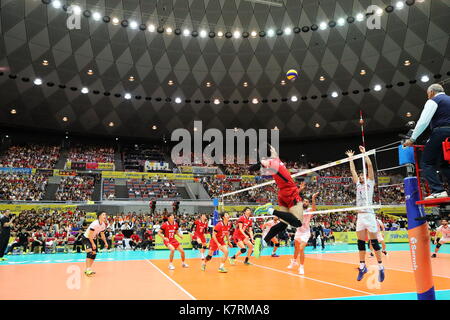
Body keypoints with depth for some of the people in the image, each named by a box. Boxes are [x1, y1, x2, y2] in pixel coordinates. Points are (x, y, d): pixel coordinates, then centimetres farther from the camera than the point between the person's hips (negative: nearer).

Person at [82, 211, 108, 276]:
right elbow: (90, 235, -26)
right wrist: (93, 244, -25)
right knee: (89, 252, -23)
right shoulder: (95, 224, -28)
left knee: (94, 254, 8)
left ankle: (88, 269, 18)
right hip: (86, 238, -9)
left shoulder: (103, 225, -3)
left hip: (93, 239, 9)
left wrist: (105, 243, 8)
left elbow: (102, 234, 12)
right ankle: (88, 270, -24)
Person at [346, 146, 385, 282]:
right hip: (360, 216, 5)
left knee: (374, 242, -3)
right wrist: (350, 158, 28)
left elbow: (370, 166, 1)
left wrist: (364, 153, 6)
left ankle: (381, 268, 5)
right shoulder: (358, 184, 19)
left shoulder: (370, 182, 7)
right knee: (361, 243, 6)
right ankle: (362, 267, 13)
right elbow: (353, 171, 22)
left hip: (369, 215, -5)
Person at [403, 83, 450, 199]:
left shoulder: (433, 101, 0)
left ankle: (438, 191, -17)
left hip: (440, 133, -8)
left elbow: (423, 121, -11)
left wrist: (412, 139, -7)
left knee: (427, 163, -5)